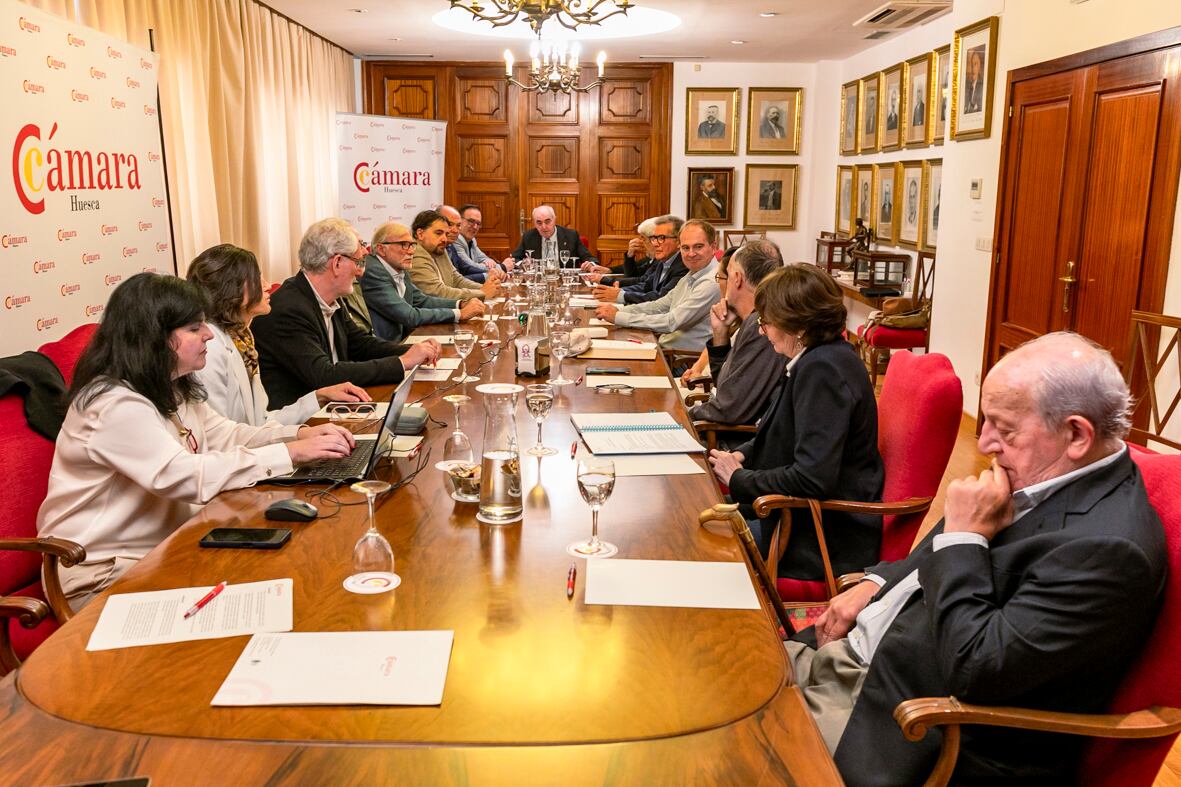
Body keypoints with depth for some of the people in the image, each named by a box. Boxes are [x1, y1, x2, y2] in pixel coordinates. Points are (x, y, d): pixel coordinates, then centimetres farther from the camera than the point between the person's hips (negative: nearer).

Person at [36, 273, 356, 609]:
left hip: (163, 543, 8)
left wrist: (301, 434, -9)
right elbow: (185, 475, -32)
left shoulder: (170, 388, 6)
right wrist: (289, 454, -29)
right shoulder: (115, 405, -25)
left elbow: (224, 435, 8)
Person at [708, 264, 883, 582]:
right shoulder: (818, 360, 8)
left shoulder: (823, 370, -24)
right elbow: (788, 434, 22)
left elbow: (812, 480, -30)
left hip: (829, 539, -10)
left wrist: (738, 479, -16)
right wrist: (740, 455, 5)